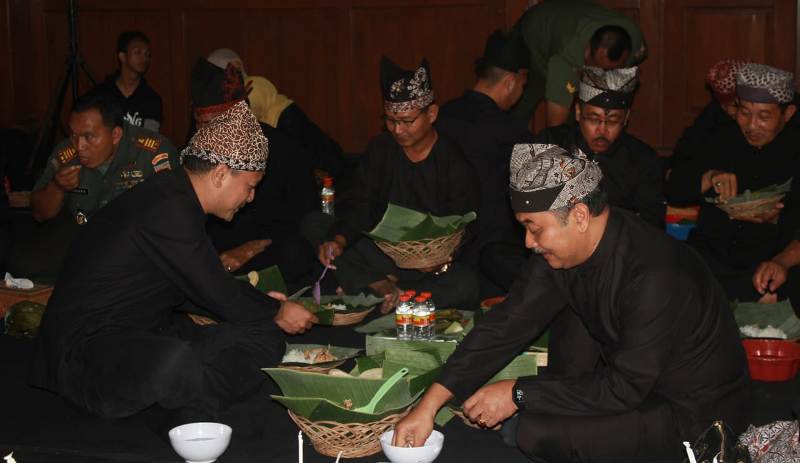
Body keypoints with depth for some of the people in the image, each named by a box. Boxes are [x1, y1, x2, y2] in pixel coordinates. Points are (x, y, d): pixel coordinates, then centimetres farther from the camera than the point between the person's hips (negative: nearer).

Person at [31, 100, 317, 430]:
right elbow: (217, 294, -14)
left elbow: (206, 280, 25)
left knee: (264, 337, 1)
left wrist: (260, 300, 26)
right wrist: (277, 312, 2)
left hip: (148, 335, 10)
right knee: (175, 363, -41)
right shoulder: (168, 210, -21)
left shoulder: (173, 197, 11)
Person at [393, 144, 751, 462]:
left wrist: (517, 394, -21)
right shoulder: (562, 251, -6)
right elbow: (508, 325, -5)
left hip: (693, 412, -8)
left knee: (530, 431, -19)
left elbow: (625, 387, -27)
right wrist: (429, 404, -11)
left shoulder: (654, 278, -32)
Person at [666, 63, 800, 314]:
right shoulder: (724, 140, 15)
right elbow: (673, 191, 10)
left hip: (770, 264, -3)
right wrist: (710, 177, -9)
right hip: (711, 253, 3)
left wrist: (776, 219, -22)